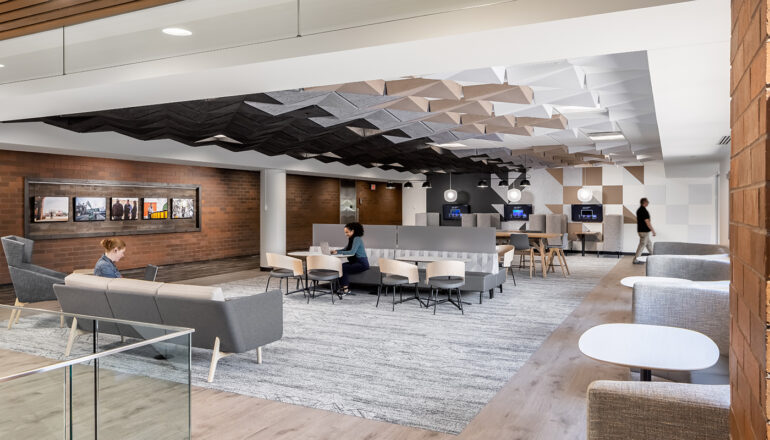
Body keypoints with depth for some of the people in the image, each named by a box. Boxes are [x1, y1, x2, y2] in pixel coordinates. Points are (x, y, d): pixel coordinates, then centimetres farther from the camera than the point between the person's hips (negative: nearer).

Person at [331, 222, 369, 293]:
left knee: (343, 267, -21)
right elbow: (345, 249, 20)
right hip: (355, 262, 9)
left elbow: (352, 252, -24)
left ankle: (345, 288, -13)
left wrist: (338, 252, -23)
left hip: (362, 263, -9)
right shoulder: (352, 239, 15)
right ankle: (346, 287, -3)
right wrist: (335, 251, 3)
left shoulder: (357, 239, -14)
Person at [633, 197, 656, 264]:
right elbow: (647, 222, -21)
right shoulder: (644, 211, -20)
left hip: (641, 230, 10)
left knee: (649, 244, 16)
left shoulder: (639, 210, 10)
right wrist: (653, 231, -16)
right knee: (642, 245, -4)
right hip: (644, 231, -10)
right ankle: (635, 260, -1)